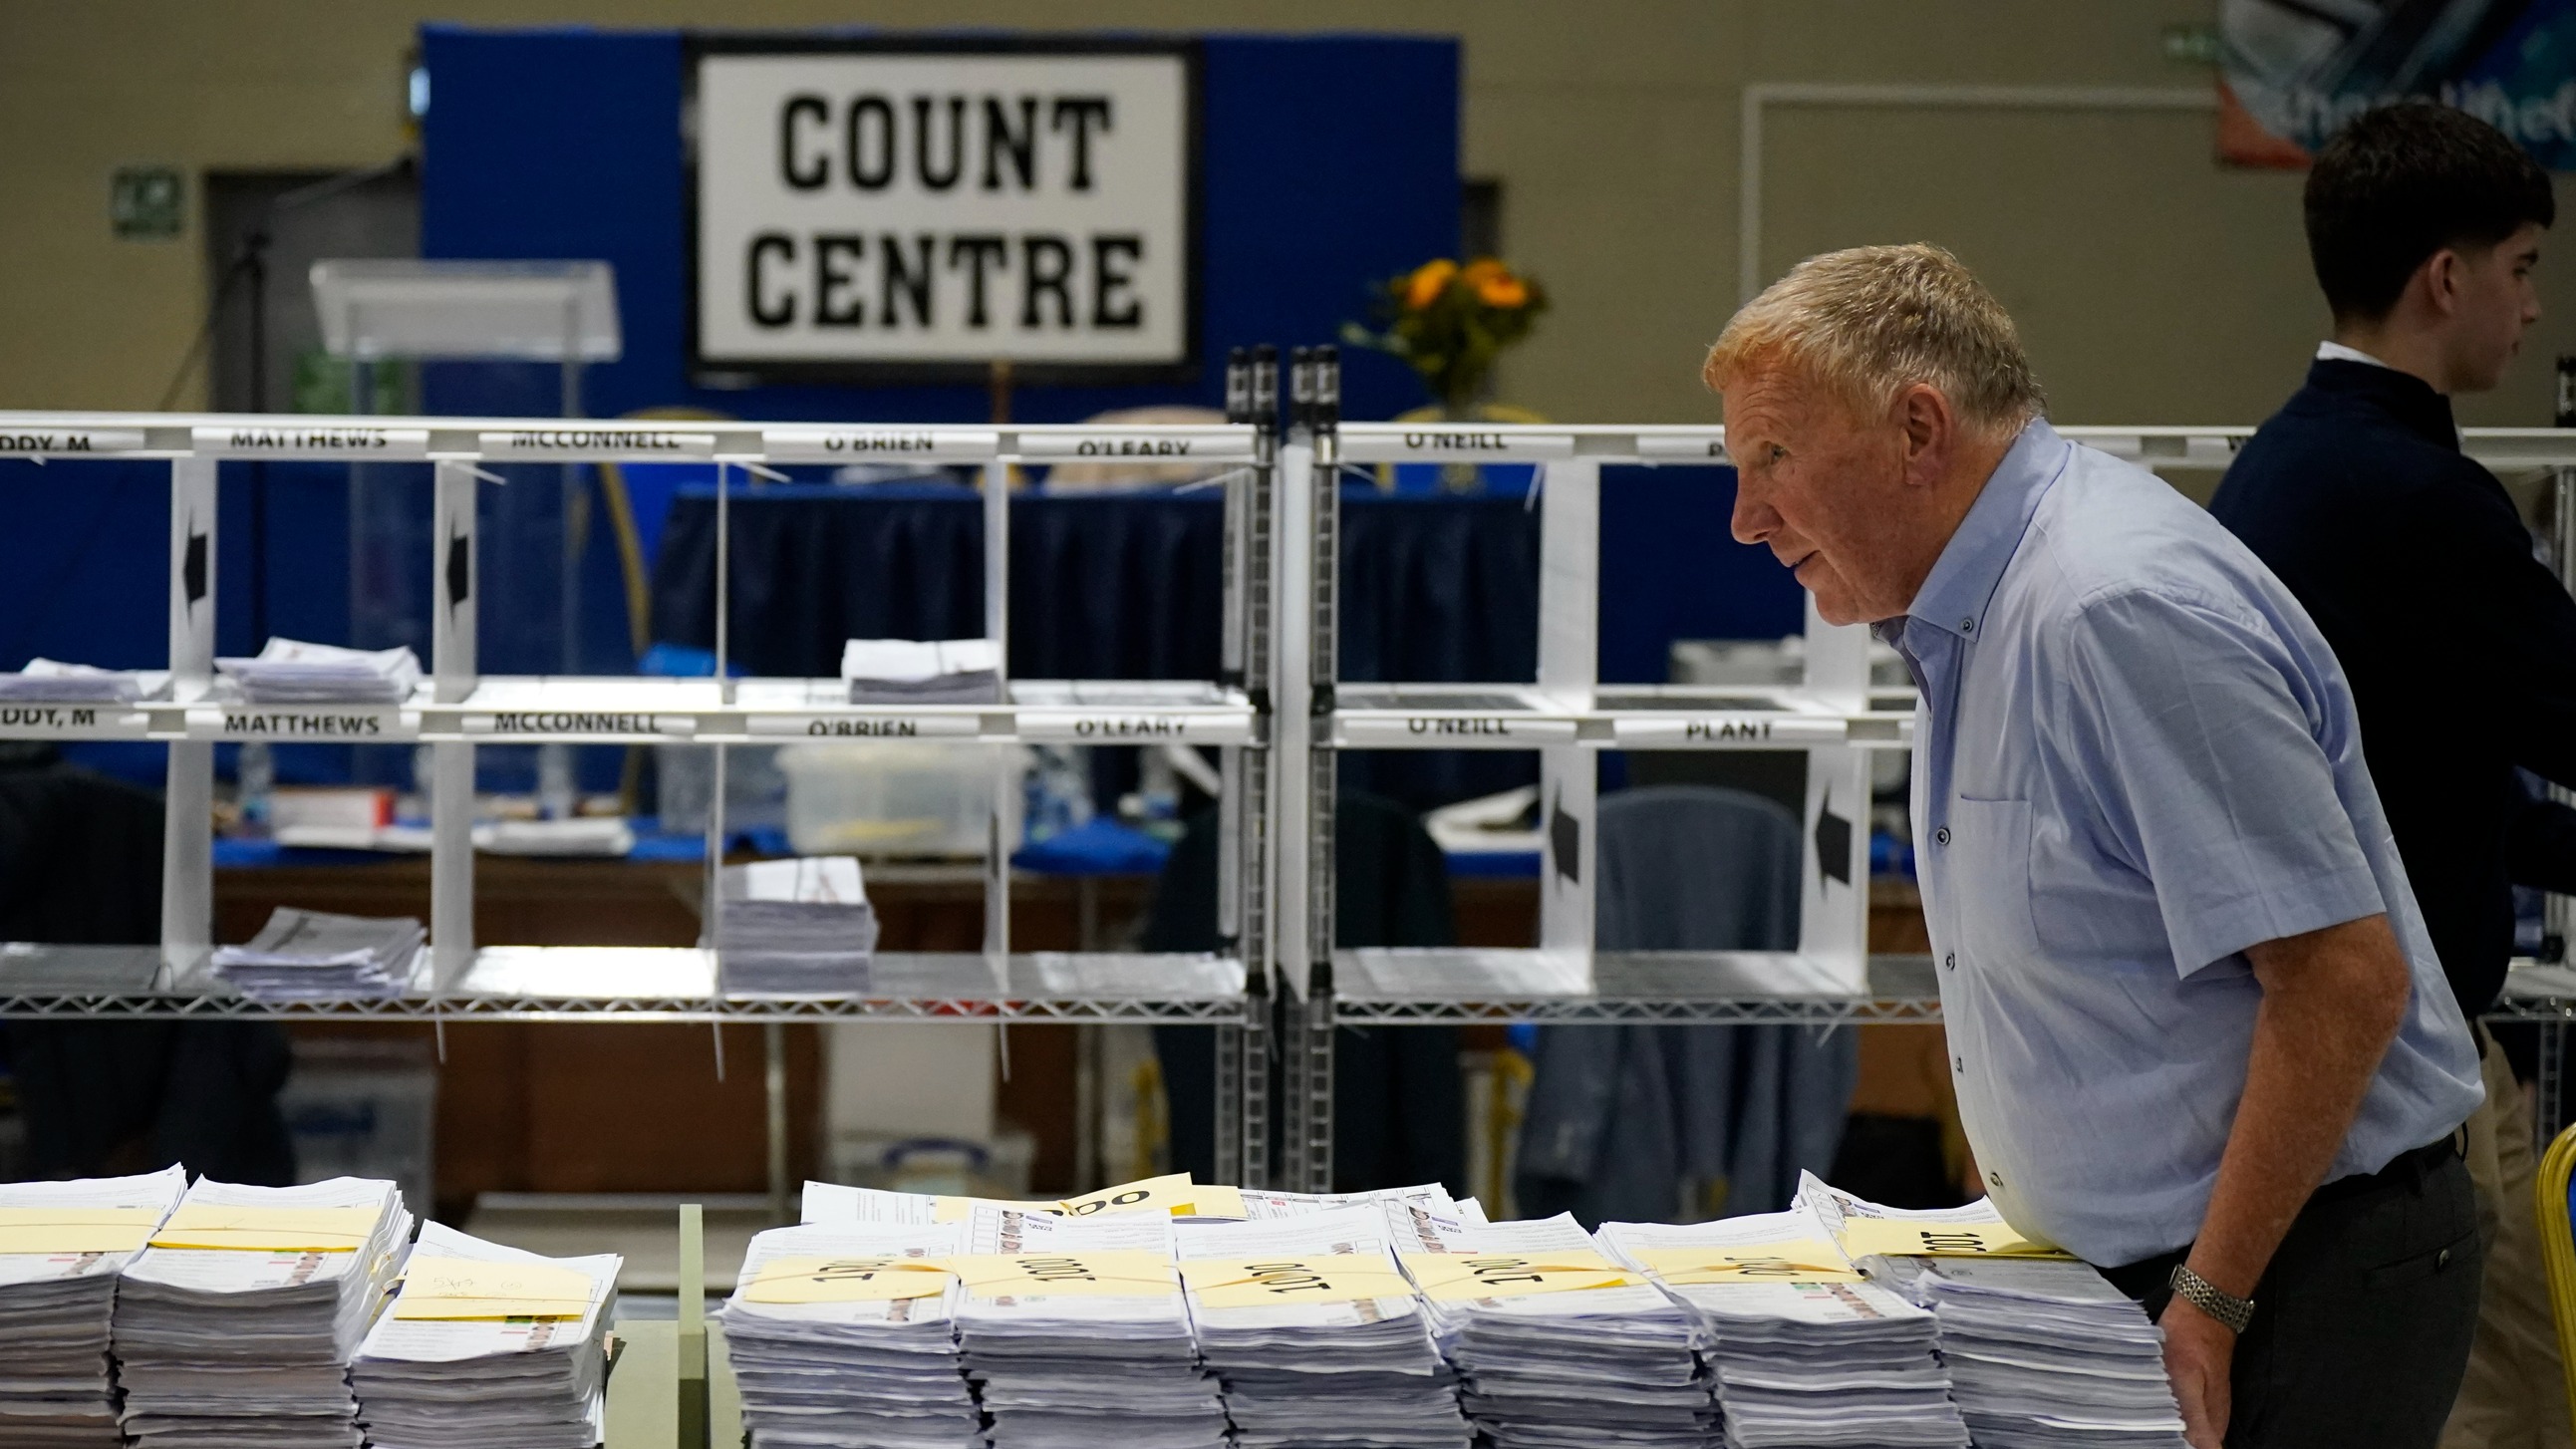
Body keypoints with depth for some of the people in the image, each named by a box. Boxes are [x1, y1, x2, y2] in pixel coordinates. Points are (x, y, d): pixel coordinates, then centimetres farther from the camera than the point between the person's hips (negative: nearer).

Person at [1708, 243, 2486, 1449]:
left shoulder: (2123, 609, -22)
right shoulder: (1965, 616, 9)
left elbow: (2343, 980, -24)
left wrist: (2209, 1304, -21)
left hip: (2296, 1273, -9)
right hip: (2131, 1263, 9)